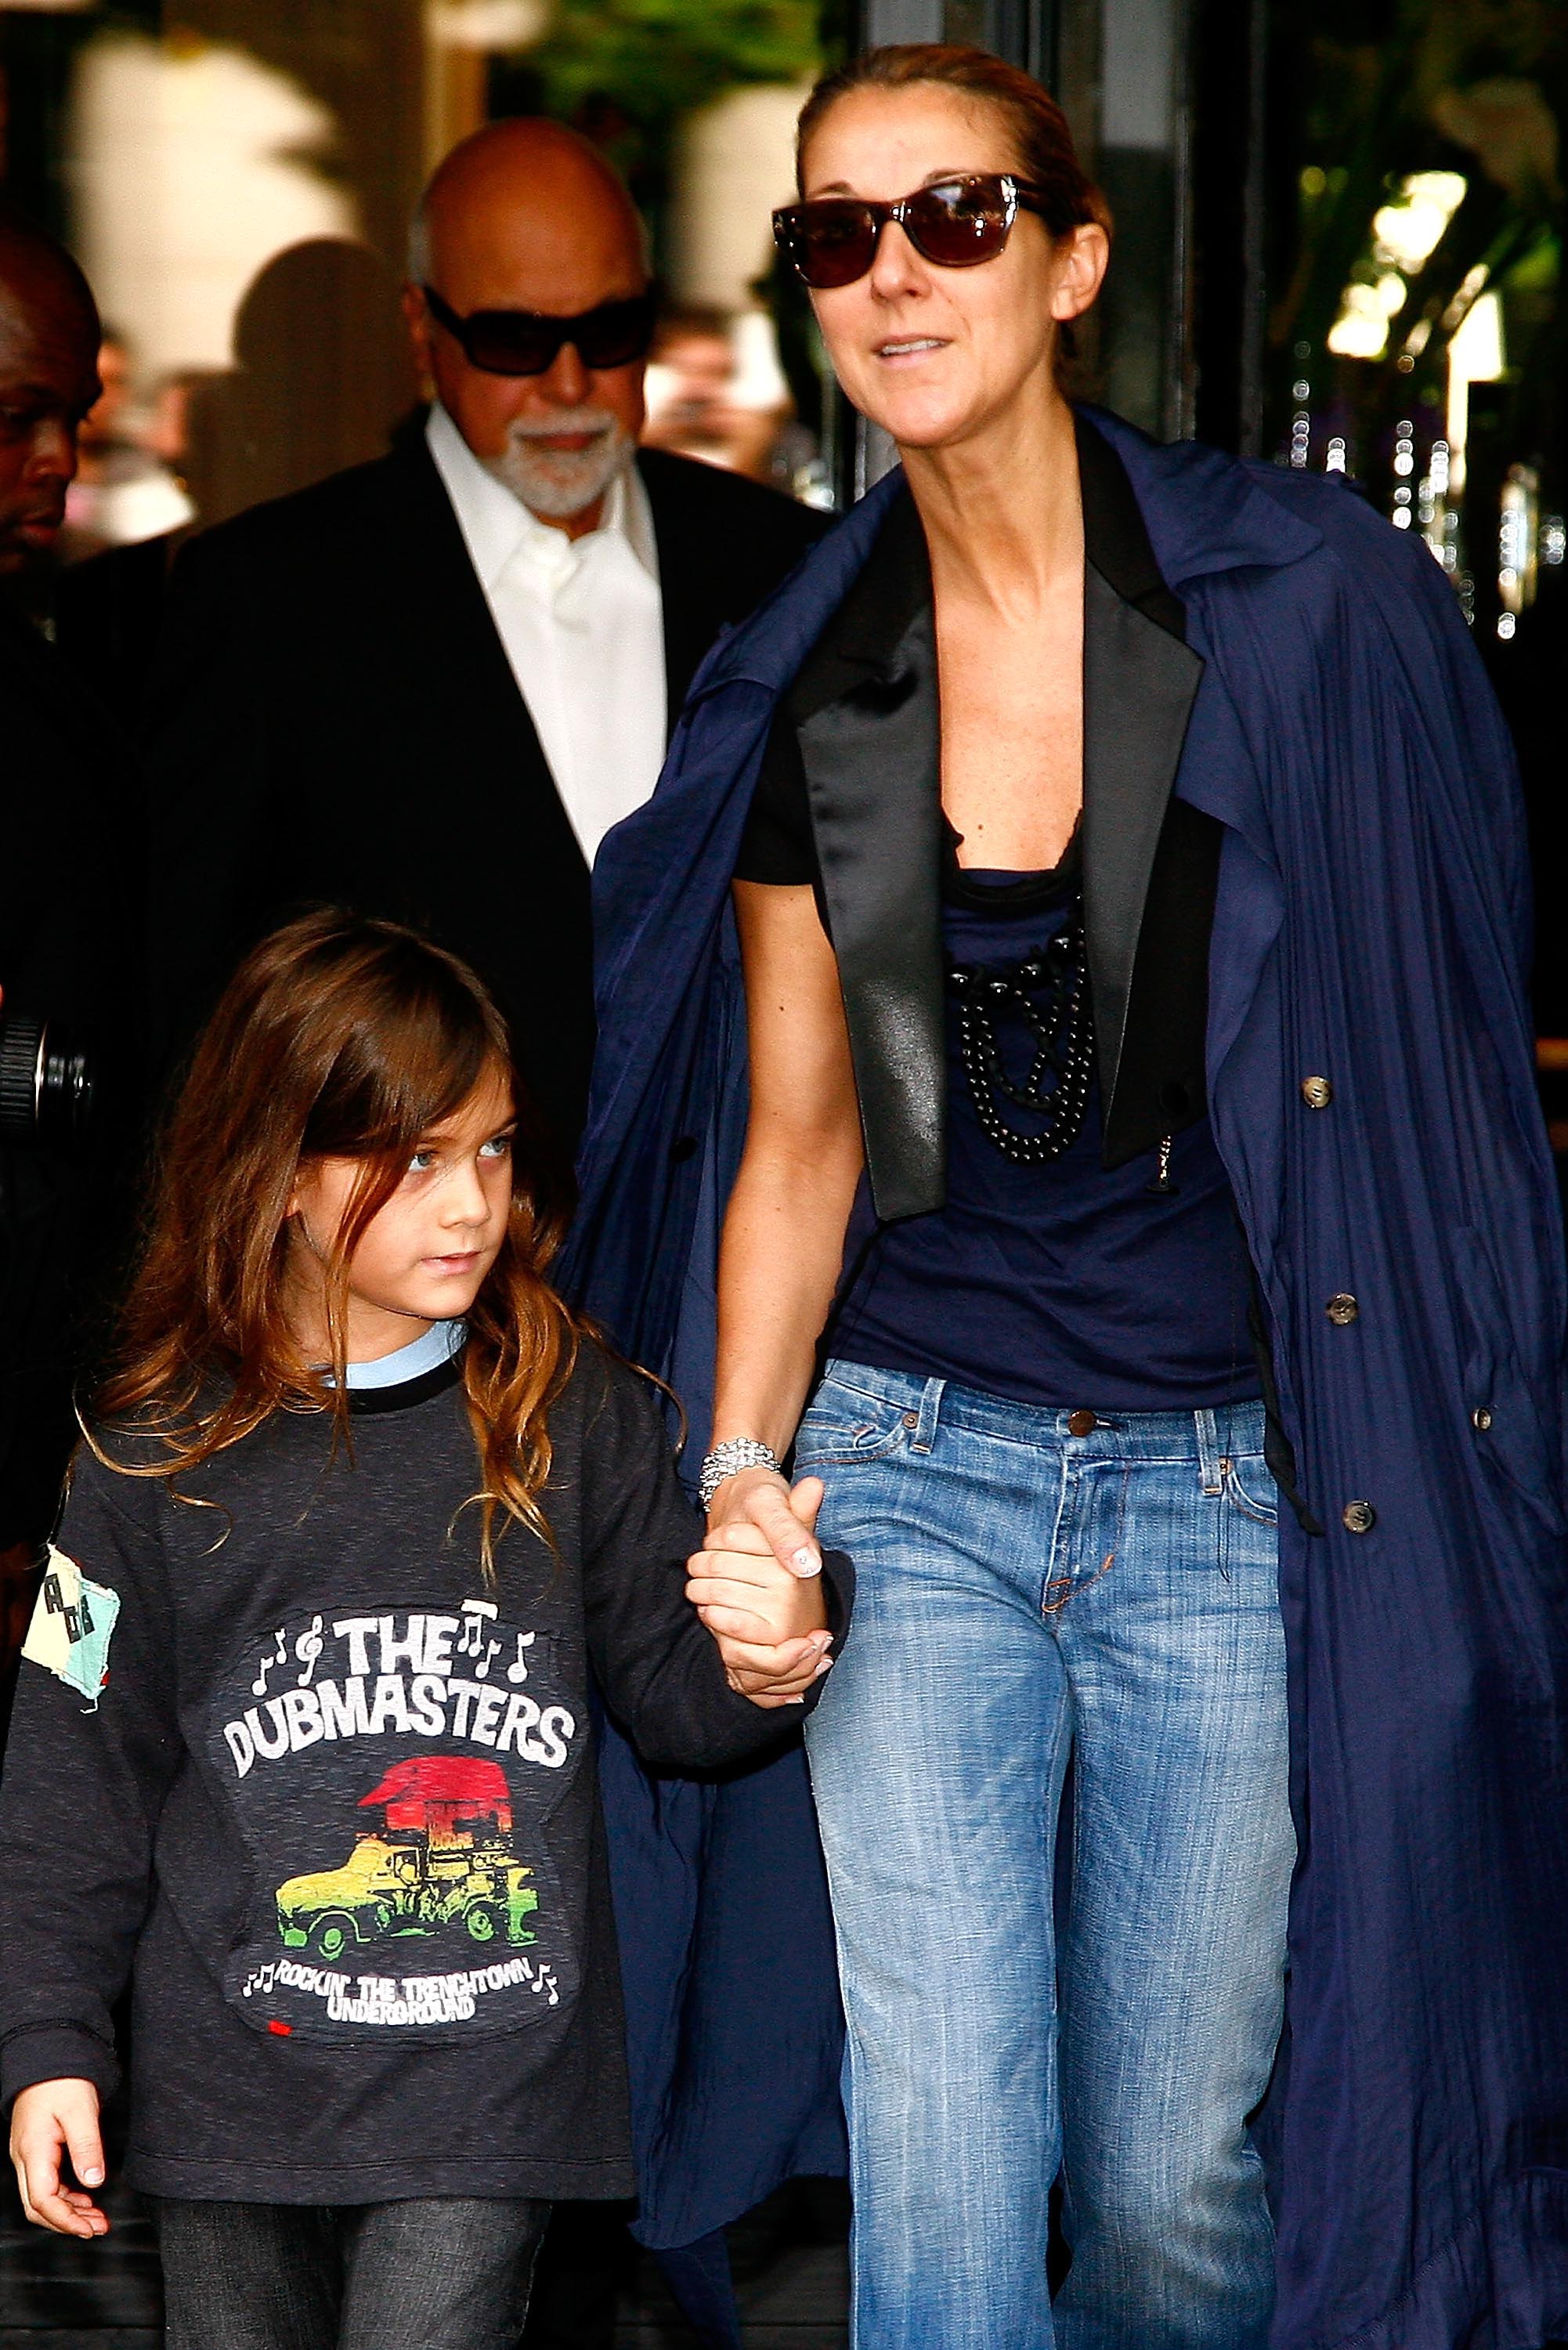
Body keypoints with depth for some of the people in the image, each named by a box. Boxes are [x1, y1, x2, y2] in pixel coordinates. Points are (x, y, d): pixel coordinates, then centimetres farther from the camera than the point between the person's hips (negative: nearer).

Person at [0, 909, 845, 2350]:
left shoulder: (579, 1416, 0)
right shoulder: (161, 1457, -2)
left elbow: (672, 1696, 7)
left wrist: (775, 1654, -15)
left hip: (495, 2083, -1)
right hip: (234, 2087, 1)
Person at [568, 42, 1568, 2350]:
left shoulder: (1310, 598, -6)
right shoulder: (804, 688, 5)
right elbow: (801, 1131, 10)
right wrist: (741, 1470, -3)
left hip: (1233, 1482, -2)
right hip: (910, 1462, 2)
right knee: (936, 2158, -3)